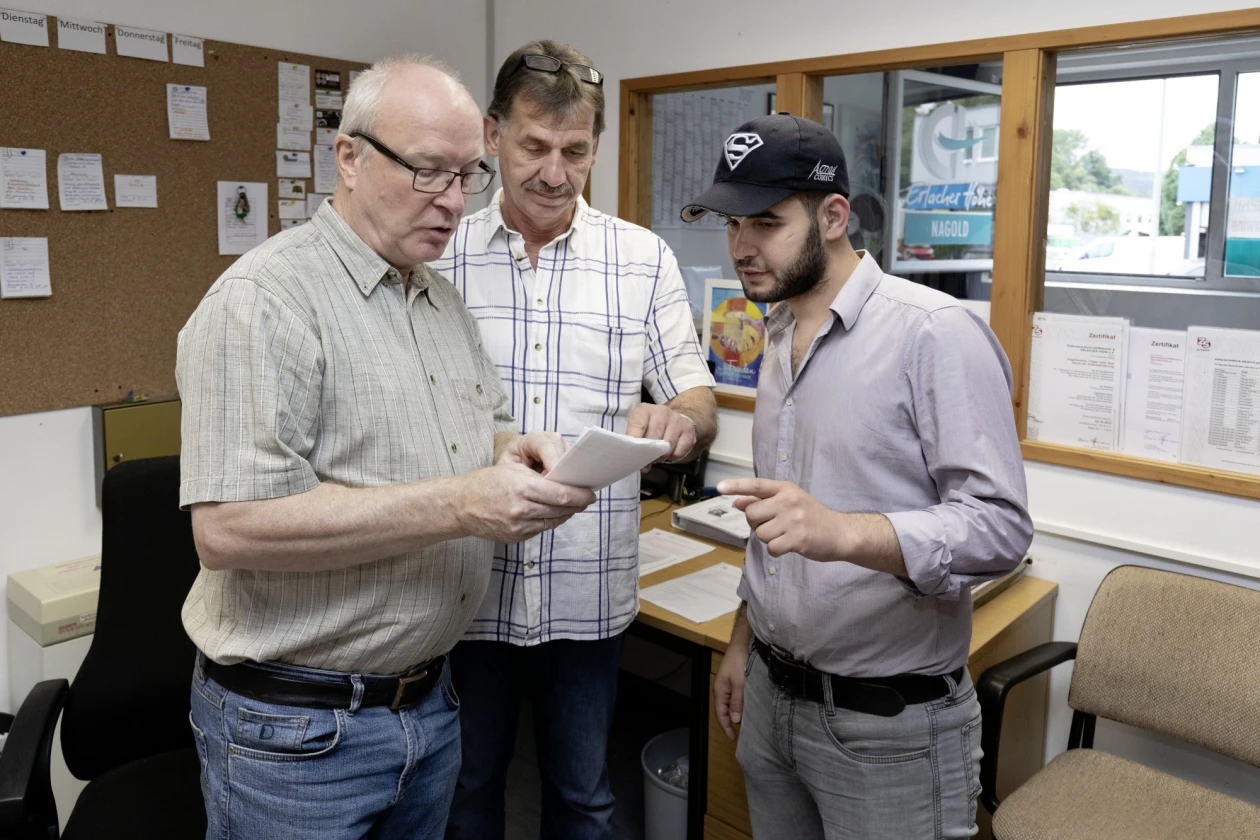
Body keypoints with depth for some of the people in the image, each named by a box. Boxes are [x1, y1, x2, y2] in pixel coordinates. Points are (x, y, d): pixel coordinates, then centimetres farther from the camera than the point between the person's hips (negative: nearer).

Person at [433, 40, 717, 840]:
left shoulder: (644, 259, -1)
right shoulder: (441, 256, -1)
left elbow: (700, 406, -2)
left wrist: (680, 420, -26)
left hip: (588, 588, 0)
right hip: (465, 584, 0)